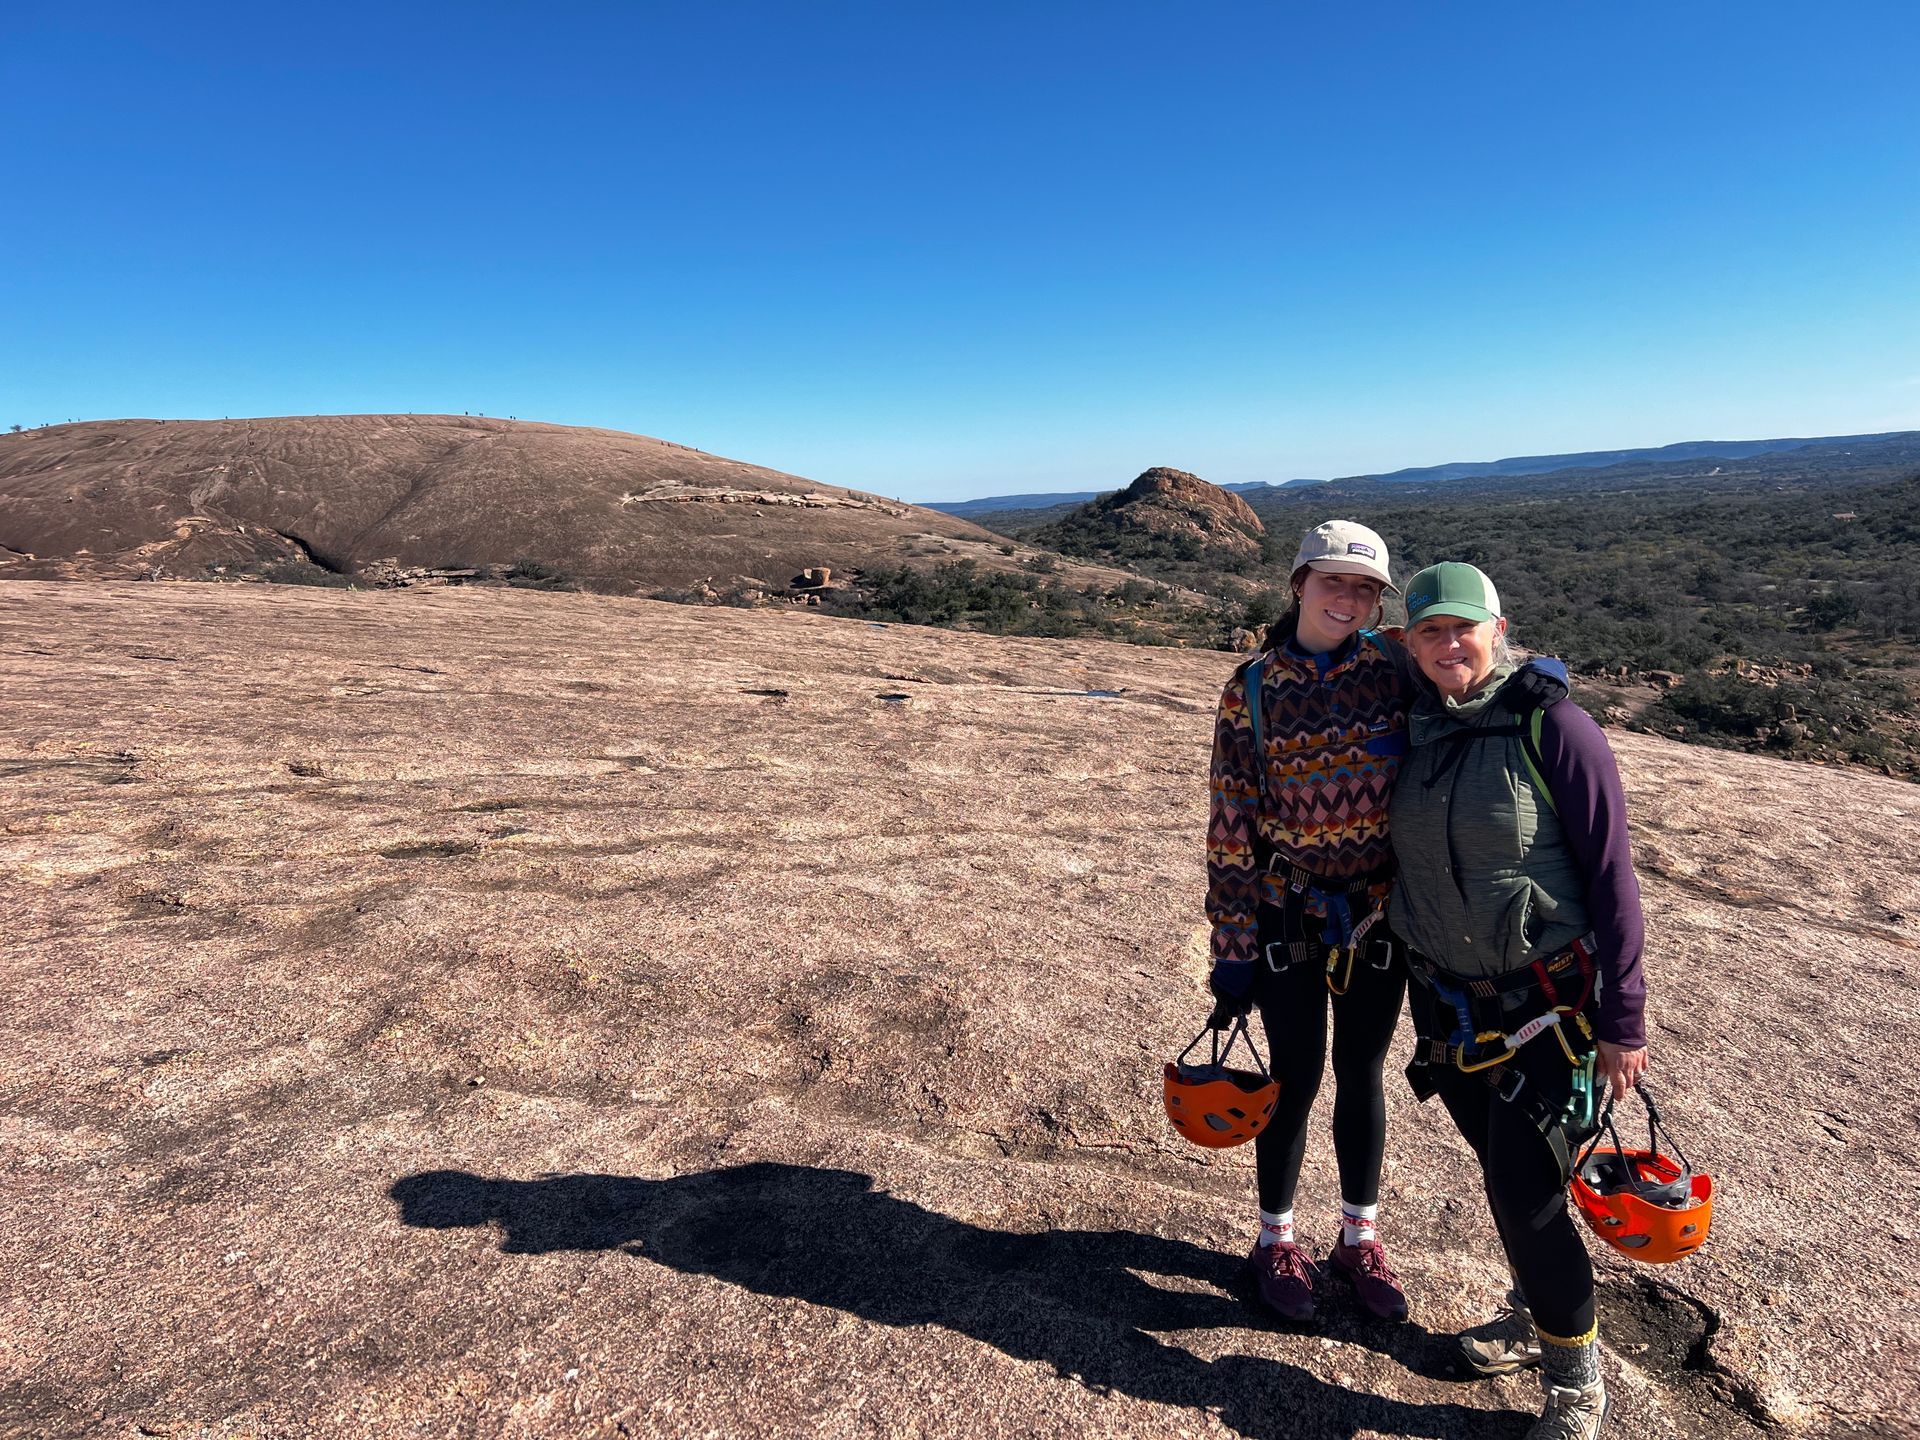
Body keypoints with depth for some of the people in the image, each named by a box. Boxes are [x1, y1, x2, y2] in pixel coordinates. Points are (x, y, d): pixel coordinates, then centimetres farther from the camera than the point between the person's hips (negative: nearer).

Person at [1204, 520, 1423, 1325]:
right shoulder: (1251, 689, -10)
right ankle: (1276, 1240, 33)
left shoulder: (1394, 668, -5)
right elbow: (1231, 829, -8)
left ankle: (1360, 1237, 38)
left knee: (1361, 1074, 16)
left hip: (1379, 917, 2)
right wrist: (1232, 952, -8)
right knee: (1298, 1078, 9)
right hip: (1289, 919, -2)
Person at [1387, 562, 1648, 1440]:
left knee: (1524, 1190, -3)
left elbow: (1609, 874, -13)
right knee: (1501, 1168, 19)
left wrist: (1622, 1019, -12)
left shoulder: (1551, 725, -15)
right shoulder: (1415, 731, 2)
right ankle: (1534, 1315, 42)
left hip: (1546, 1002, -5)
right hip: (1449, 1001, 5)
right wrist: (1422, 997, 13)